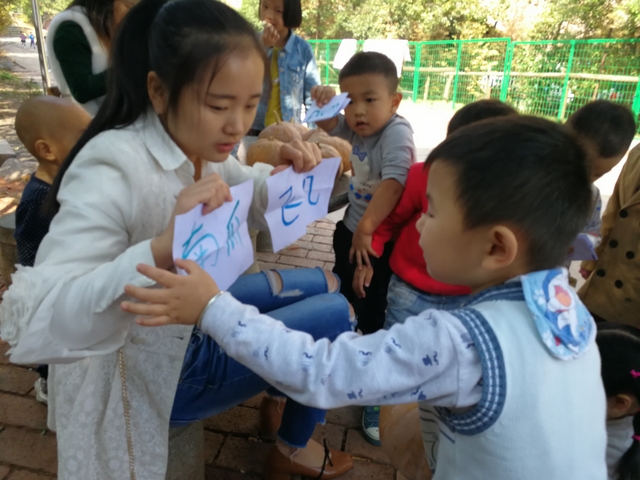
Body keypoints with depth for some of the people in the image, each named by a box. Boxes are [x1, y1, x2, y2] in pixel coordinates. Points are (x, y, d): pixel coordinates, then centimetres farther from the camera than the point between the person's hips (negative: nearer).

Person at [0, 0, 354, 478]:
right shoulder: (112, 169, -31)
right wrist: (162, 249, -51)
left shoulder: (199, 145, -8)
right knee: (336, 315, -7)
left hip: (193, 311, 8)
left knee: (326, 284, 13)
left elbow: (257, 206, 6)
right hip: (149, 372, -7)